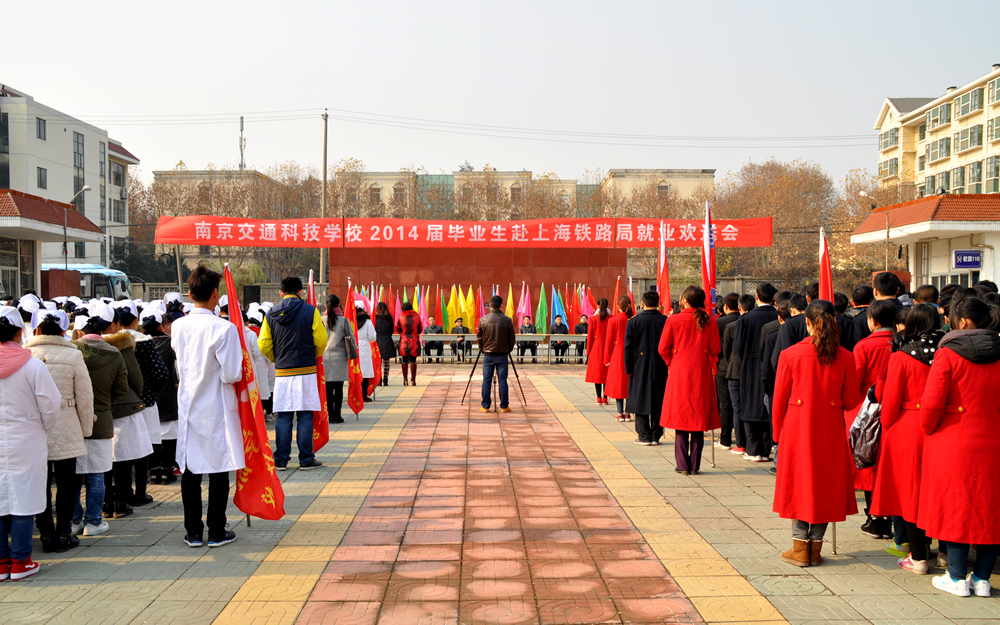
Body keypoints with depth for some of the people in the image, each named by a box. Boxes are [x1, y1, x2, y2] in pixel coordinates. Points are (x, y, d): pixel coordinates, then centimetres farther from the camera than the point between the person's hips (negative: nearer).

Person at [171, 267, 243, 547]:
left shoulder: (178, 326, 0)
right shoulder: (224, 328, -16)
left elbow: (179, 366, 12)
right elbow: (232, 374, -17)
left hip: (188, 406, 5)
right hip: (217, 408, -5)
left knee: (190, 470, 11)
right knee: (219, 469, 5)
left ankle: (193, 532, 17)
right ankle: (216, 532, 11)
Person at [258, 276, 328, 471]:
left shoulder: (271, 314, 4)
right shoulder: (310, 311, -4)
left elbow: (263, 345, 4)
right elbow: (321, 341, -4)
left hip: (282, 372, 2)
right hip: (306, 371, -2)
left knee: (283, 417, 7)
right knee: (305, 417, 3)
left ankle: (280, 460, 10)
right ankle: (306, 459, 6)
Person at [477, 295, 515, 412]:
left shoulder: (483, 320, -3)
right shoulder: (507, 320, -5)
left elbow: (479, 338, 5)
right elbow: (512, 339, 1)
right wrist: (508, 351, 14)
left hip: (487, 355, 1)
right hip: (502, 355, -1)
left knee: (486, 380, 5)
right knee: (502, 380, 3)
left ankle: (485, 406, 7)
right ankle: (504, 406, 7)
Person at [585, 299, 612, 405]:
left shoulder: (593, 319, -3)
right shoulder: (611, 319, -2)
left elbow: (590, 336, -1)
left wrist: (588, 352, 6)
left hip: (596, 349, 0)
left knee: (597, 372, 6)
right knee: (607, 372, 6)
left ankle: (599, 398, 3)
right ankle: (605, 398, 4)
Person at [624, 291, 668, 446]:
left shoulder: (633, 321, -6)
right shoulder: (666, 321, -3)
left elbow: (628, 347, -5)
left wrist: (629, 368, 1)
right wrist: (668, 365, 8)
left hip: (640, 367, -2)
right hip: (660, 368, 2)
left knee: (640, 399, 5)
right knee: (658, 400, 8)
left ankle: (644, 435, 4)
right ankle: (656, 435, 12)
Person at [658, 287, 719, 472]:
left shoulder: (673, 320, -7)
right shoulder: (709, 322, -2)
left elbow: (663, 348, -4)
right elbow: (715, 349, -1)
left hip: (679, 373, -1)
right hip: (702, 374, 1)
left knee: (681, 418, 6)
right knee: (699, 418, 8)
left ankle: (683, 464, 5)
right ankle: (695, 465, 10)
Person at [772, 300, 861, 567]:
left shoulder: (790, 355, -9)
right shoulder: (845, 357, -4)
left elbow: (780, 399, -3)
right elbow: (851, 399, 2)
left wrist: (778, 433, 9)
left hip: (797, 428, -2)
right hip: (830, 430, 2)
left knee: (799, 483, 9)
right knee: (826, 482, 12)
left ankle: (800, 547, 12)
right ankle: (815, 548, 17)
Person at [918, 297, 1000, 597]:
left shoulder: (948, 355, -11)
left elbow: (932, 403, -14)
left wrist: (929, 429, 3)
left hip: (953, 445, -4)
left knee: (955, 508, 5)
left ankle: (957, 578, 10)